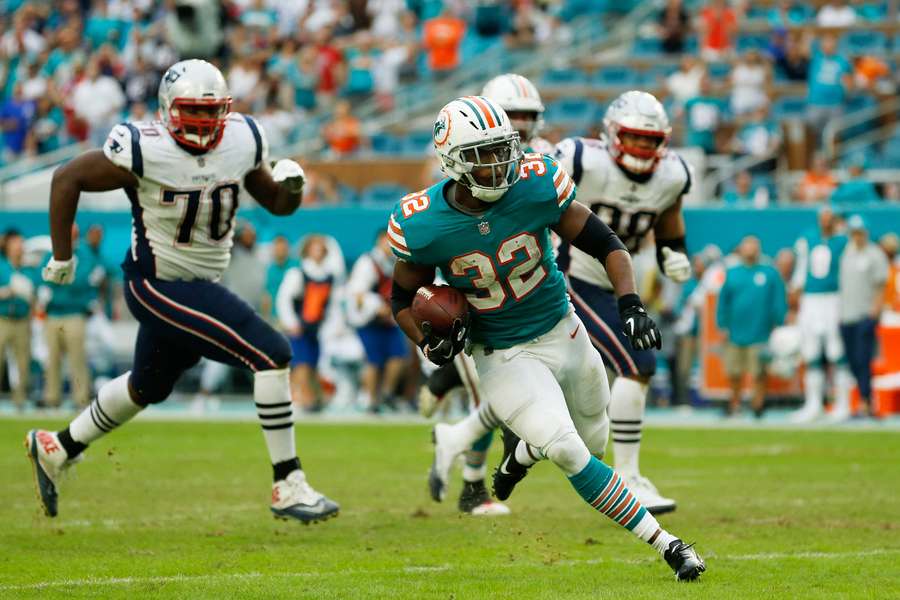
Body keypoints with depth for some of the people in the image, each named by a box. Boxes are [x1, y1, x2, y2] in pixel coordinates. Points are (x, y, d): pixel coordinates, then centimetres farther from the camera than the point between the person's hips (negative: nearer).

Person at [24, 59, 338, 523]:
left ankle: (57, 449, 46)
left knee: (148, 387, 27)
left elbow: (275, 202, 9)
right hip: (159, 286, -8)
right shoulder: (145, 151, -22)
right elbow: (67, 179, -10)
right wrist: (61, 257, -6)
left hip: (200, 286, 8)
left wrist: (289, 185, -15)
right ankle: (288, 488, -11)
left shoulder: (242, 140, -5)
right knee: (271, 356, -18)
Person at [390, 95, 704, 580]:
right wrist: (428, 342, -21)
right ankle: (666, 545, -12)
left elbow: (604, 243, -10)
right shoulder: (420, 226, -20)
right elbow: (403, 297, -2)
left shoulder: (536, 185, -19)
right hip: (502, 355, -3)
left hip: (564, 334, 3)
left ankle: (518, 453, 50)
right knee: (567, 452, -21)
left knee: (593, 442, 19)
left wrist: (631, 304, -24)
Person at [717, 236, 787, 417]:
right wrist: (723, 326, 4)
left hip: (759, 333, -3)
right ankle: (735, 404, 23)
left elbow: (779, 300, 1)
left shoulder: (769, 273, 1)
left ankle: (758, 403, 9)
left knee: (758, 373, -3)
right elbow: (723, 301, 10)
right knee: (734, 373, 8)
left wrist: (777, 324, -5)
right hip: (735, 333, 3)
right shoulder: (732, 274, 9)